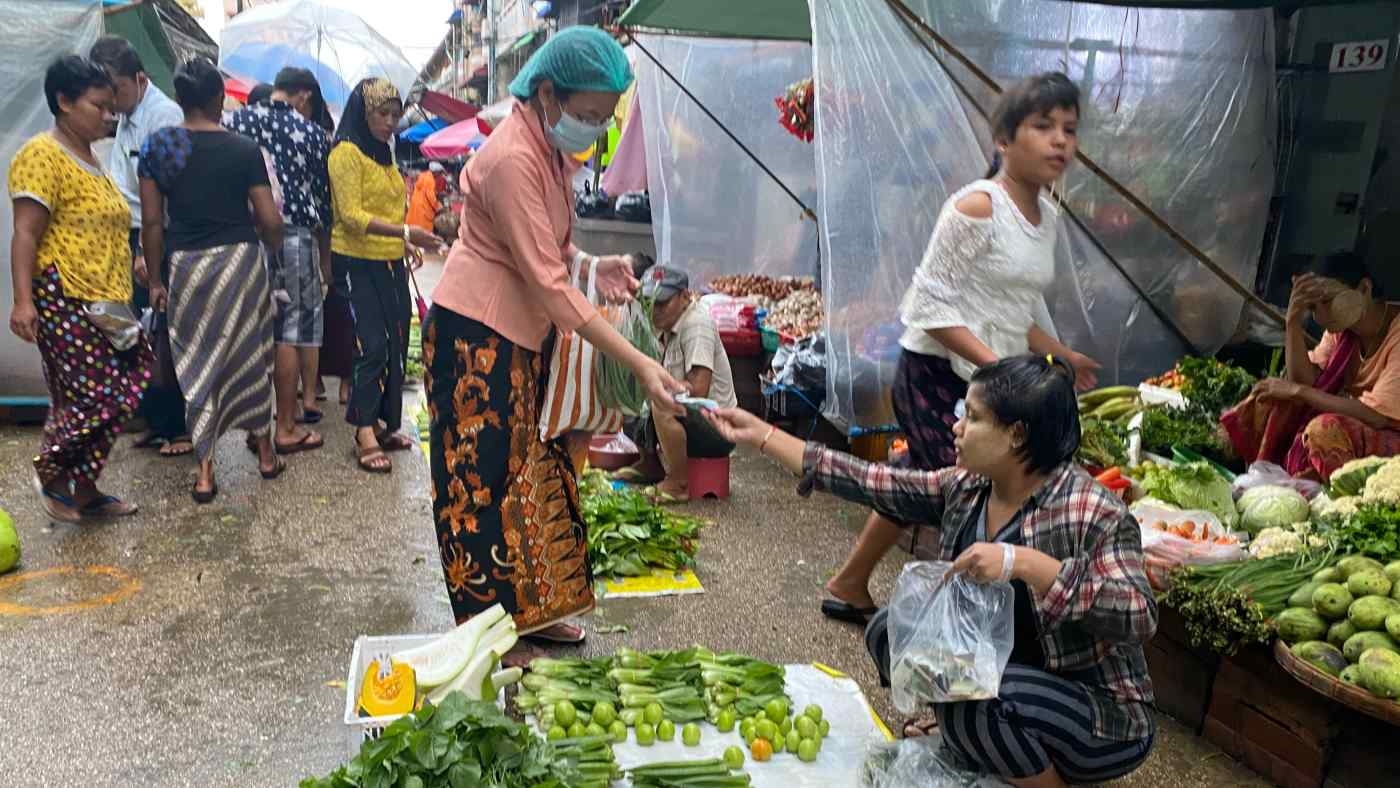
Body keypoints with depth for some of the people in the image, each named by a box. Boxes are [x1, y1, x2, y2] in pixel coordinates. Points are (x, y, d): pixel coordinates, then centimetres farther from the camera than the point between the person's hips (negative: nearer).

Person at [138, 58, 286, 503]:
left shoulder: (157, 146, 0)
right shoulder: (243, 149, -6)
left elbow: (152, 221, 0)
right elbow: (269, 220, -6)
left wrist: (155, 280, 8)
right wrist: (274, 250, 15)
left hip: (187, 265, 1)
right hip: (240, 260, -1)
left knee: (199, 365, 9)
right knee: (250, 357, 14)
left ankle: (205, 472, 8)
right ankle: (265, 452, 26)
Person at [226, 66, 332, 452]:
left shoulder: (236, 122, 5)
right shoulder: (312, 134, 1)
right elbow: (323, 204, 5)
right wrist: (325, 261, 15)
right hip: (295, 236, -2)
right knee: (292, 331, 3)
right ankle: (286, 427, 8)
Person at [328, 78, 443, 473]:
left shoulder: (383, 153, 15)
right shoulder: (346, 152, -10)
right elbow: (351, 215, -19)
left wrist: (405, 243, 13)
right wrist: (405, 231, -27)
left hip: (390, 263, 8)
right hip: (358, 263, -8)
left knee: (395, 344, 8)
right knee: (372, 345, -10)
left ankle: (383, 424, 18)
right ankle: (365, 434, -4)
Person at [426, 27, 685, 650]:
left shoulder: (552, 148, 5)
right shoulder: (512, 159, -25)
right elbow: (549, 284, -28)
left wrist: (591, 264, -7)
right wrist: (640, 365, -30)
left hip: (523, 333, 9)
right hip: (476, 336, -9)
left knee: (527, 468, 14)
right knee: (485, 480, 0)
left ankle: (527, 609, 28)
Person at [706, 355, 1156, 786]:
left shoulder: (1092, 513, -25)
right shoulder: (964, 488, -6)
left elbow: (1140, 618, -35)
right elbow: (869, 483, -6)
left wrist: (1024, 563, -42)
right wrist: (761, 435, -6)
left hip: (1099, 712, -6)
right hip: (999, 675, 7)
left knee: (969, 704, -30)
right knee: (889, 629, 0)